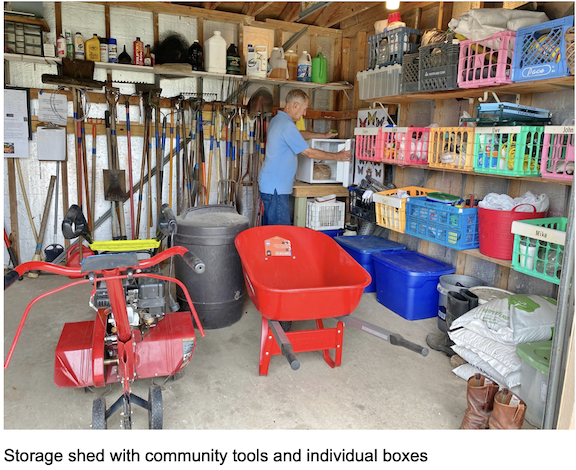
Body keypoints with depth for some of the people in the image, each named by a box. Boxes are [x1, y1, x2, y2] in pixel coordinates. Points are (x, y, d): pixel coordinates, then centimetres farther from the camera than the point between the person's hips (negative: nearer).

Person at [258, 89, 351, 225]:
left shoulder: (277, 119, 14)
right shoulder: (287, 125, -17)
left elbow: (299, 134, 30)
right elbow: (310, 153, -13)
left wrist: (324, 136, 31)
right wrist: (337, 156, -3)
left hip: (269, 184, 10)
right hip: (275, 188, -10)